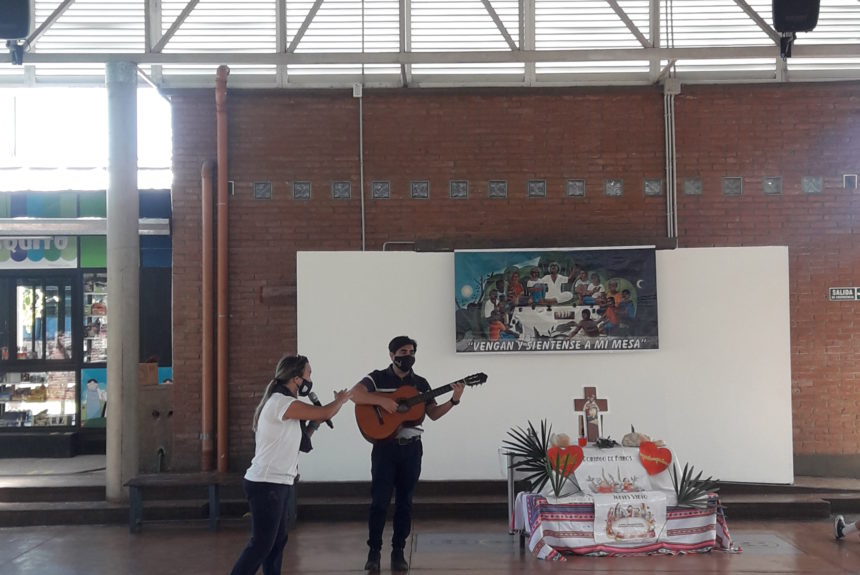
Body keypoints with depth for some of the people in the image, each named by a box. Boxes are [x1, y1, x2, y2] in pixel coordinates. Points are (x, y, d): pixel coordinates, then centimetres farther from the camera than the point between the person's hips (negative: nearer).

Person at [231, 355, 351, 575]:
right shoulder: (281, 402, -18)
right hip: (266, 484, -10)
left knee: (277, 541, 11)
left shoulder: (283, 402, 15)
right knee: (261, 544, -8)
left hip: (277, 483, 10)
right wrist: (340, 399, 2)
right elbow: (325, 413, -17)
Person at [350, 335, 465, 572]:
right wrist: (383, 400, -26)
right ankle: (374, 551, 7)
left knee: (405, 501, 7)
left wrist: (454, 400, -7)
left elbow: (433, 413, 7)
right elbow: (354, 394, -17)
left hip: (411, 448, 4)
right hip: (385, 447, -3)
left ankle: (398, 551, 15)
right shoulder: (378, 378, -2)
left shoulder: (420, 383, 10)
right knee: (380, 500, -4)